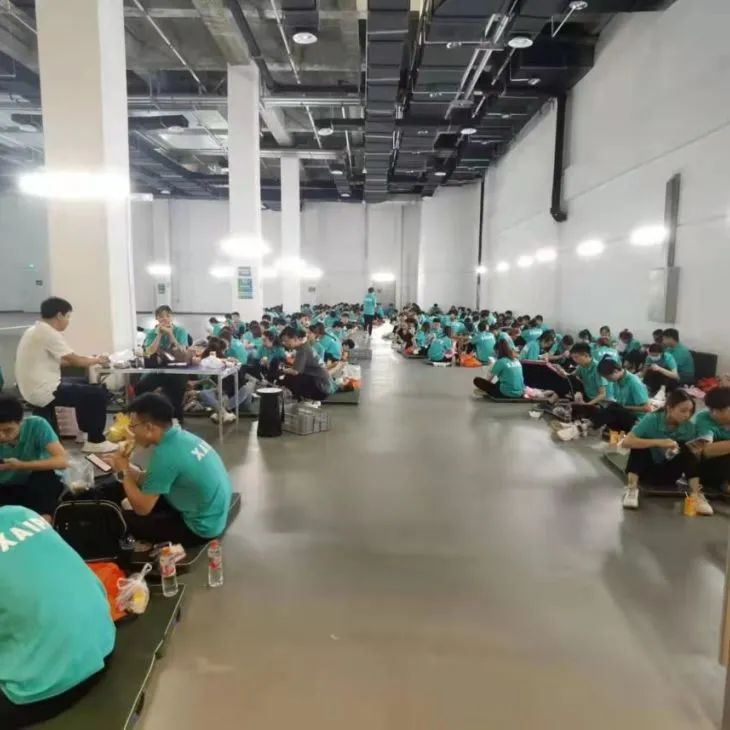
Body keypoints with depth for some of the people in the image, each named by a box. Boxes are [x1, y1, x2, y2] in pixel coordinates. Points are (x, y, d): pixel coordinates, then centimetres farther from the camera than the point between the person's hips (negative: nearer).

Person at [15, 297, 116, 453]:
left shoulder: (34, 330, 13)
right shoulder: (49, 333, -18)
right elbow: (75, 360, -16)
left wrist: (89, 360, 13)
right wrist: (97, 360, 3)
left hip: (34, 389, 10)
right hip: (44, 392, -10)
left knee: (83, 387, 27)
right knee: (98, 393, -5)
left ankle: (86, 432, 31)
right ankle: (95, 441, 2)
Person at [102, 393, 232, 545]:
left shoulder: (165, 454, -26)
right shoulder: (180, 436, -2)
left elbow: (142, 508, -17)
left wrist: (124, 471, -7)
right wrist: (128, 468, 2)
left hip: (201, 527, -8)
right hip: (213, 515, 8)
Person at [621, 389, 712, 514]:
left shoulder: (689, 427, -9)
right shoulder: (651, 419, -20)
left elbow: (690, 454, -2)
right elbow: (626, 442, -31)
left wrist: (698, 450, -24)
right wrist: (658, 442, -37)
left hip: (668, 474, 3)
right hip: (647, 469, -3)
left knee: (686, 448, -21)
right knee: (639, 446, -30)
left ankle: (696, 494, -23)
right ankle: (632, 488, -30)